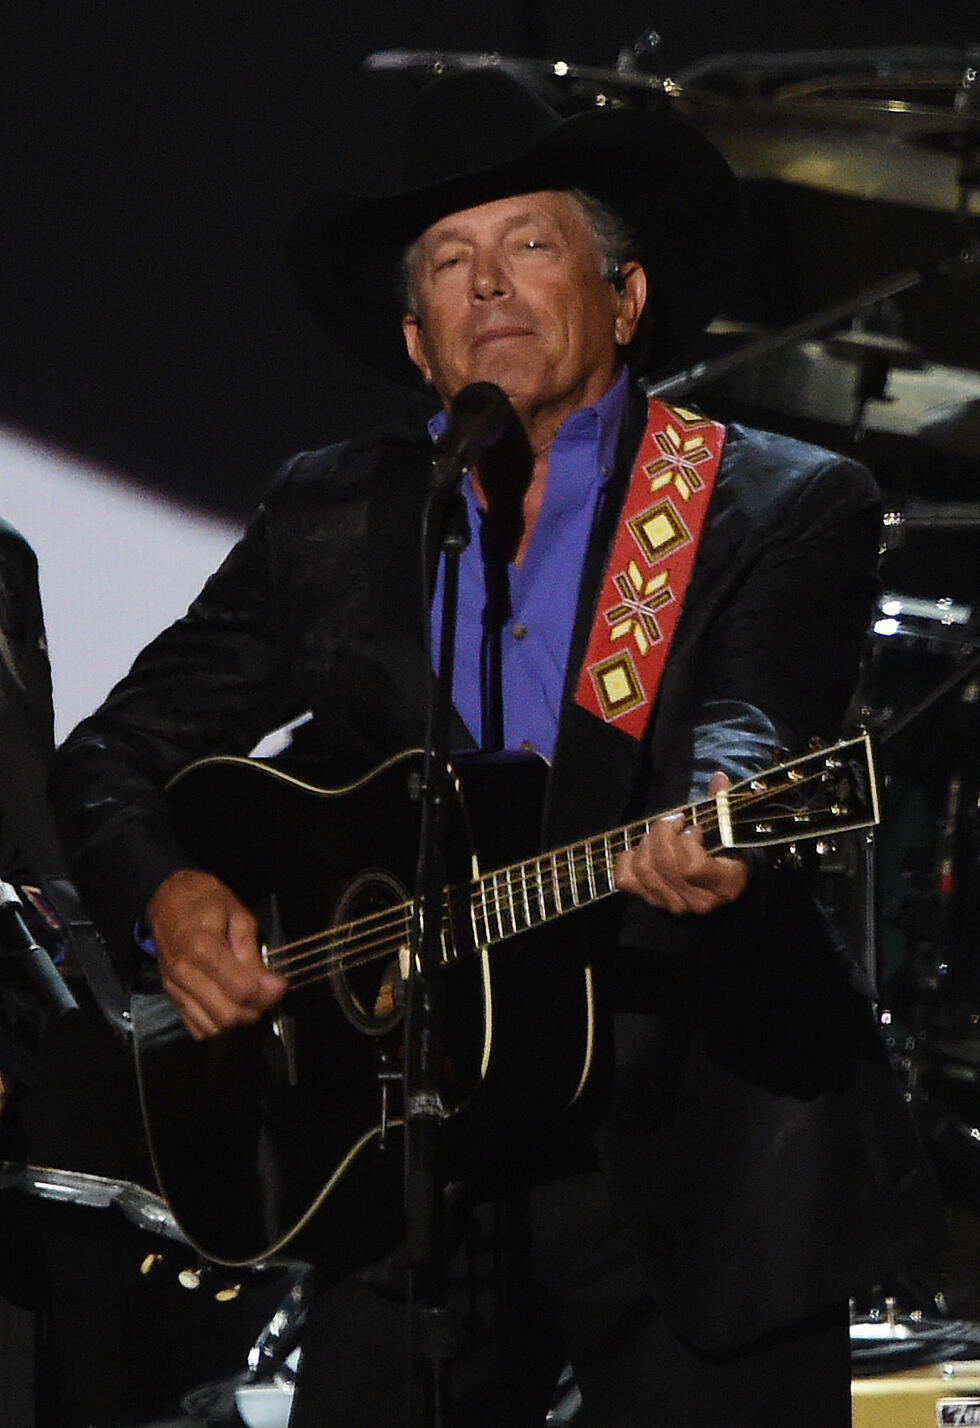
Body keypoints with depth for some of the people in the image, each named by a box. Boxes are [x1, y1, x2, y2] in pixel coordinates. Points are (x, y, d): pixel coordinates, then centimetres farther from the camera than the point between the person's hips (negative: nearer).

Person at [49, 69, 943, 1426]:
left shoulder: (784, 508, 0)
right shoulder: (332, 515, 10)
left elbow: (750, 735, -19)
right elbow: (110, 755, 14)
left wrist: (711, 835, -42)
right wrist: (171, 895, -7)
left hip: (694, 1159, -3)